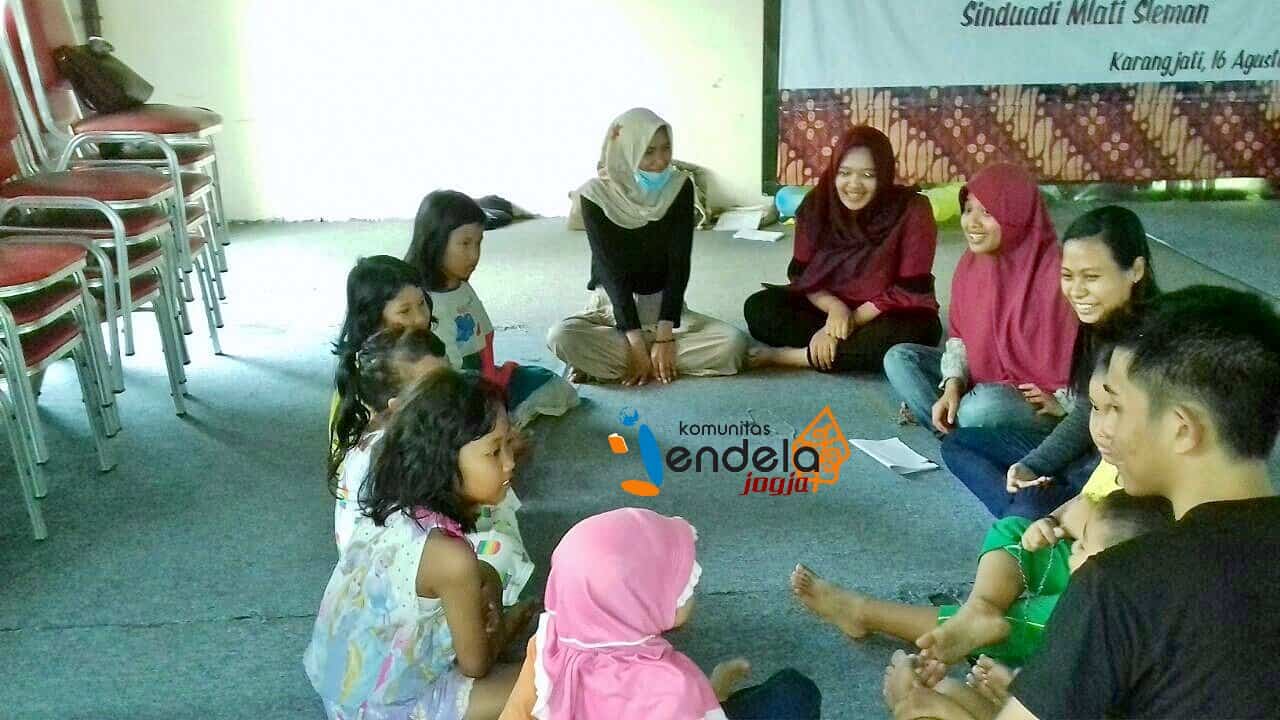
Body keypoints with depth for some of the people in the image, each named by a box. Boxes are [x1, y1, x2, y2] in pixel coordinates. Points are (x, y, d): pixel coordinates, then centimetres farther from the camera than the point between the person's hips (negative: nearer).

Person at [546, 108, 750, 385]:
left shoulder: (679, 187, -8)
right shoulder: (597, 195, -13)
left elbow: (679, 263, -11)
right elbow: (611, 271, -17)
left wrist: (664, 336, -21)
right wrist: (638, 343, -25)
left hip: (663, 306, 3)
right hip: (612, 307, -2)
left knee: (733, 343, -25)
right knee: (561, 337, -34)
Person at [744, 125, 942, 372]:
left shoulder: (912, 210, -19)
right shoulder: (817, 203, -9)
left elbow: (911, 291, -19)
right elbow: (800, 273, -4)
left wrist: (852, 320, -23)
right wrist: (835, 308, -23)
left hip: (892, 315, -3)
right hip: (831, 305, 3)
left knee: (899, 336, -38)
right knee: (758, 308, -18)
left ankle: (787, 356, -24)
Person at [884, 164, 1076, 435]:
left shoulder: (1053, 274, -23)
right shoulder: (970, 262, -1)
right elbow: (960, 337, 4)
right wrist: (953, 386, -11)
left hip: (1039, 401, -7)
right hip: (984, 376, 7)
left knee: (983, 405, -37)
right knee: (899, 358, -1)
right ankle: (953, 426, -13)